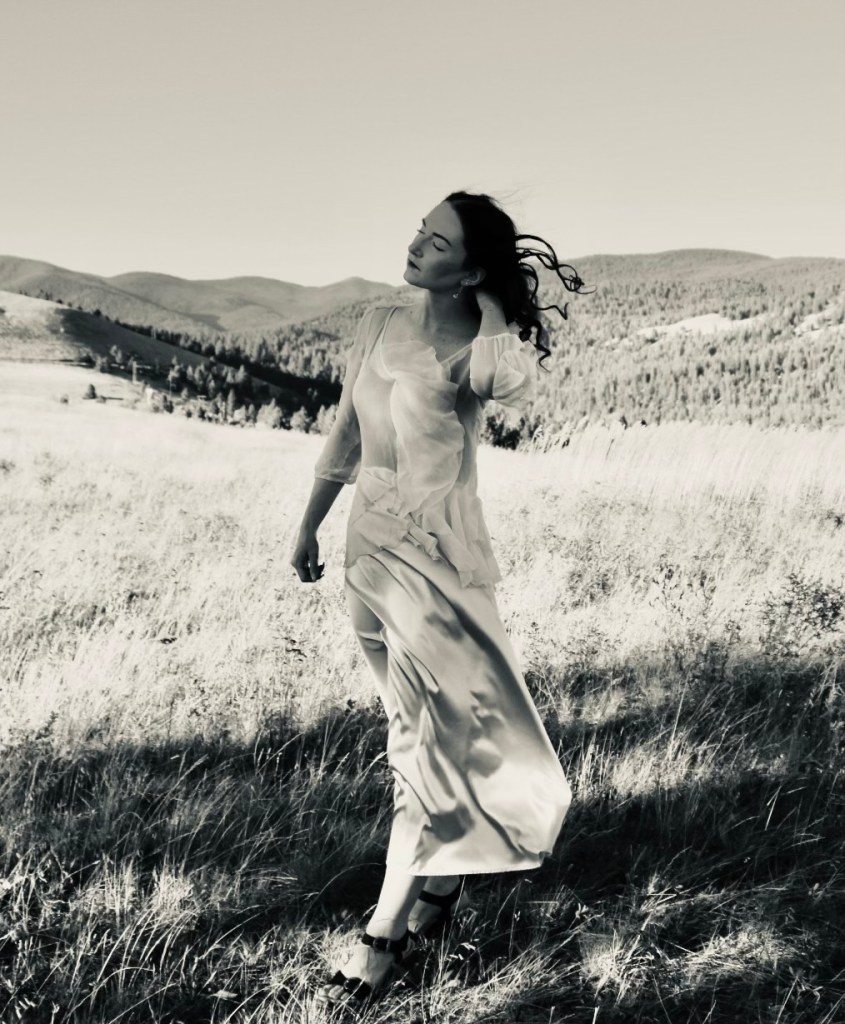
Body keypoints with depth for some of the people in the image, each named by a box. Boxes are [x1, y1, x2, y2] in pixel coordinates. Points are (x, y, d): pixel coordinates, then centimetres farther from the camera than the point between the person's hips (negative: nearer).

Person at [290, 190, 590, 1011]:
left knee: (430, 739, 0)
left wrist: (494, 307, -21)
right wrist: (309, 527, 18)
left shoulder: (475, 352, -15)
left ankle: (382, 938, 10)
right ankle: (441, 878, 39)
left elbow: (515, 386, -40)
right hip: (369, 545, 7)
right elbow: (344, 435, 12)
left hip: (436, 558, -7)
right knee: (411, 729, 19)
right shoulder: (379, 323, 3)